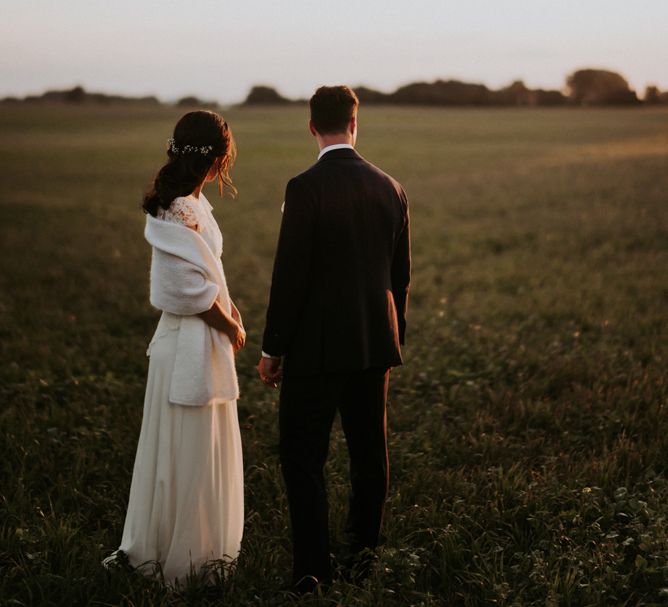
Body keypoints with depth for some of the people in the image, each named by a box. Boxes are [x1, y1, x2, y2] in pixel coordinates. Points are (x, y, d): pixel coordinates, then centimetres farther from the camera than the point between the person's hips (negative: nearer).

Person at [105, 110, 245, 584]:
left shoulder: (188, 203, 7)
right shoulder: (180, 216, -23)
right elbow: (196, 292, -20)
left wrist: (229, 309, 7)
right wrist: (232, 329, -7)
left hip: (204, 340, 10)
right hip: (194, 344, -10)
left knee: (205, 451, 20)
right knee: (187, 454, 4)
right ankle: (183, 557, 19)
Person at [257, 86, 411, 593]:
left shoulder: (305, 188, -14)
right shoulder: (391, 188, 4)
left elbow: (290, 275, -15)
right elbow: (401, 275, 10)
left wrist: (273, 348, -6)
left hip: (317, 346, -6)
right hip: (375, 344, 6)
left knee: (303, 456, 2)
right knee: (370, 451, 15)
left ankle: (312, 567, 2)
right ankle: (363, 548, 28)